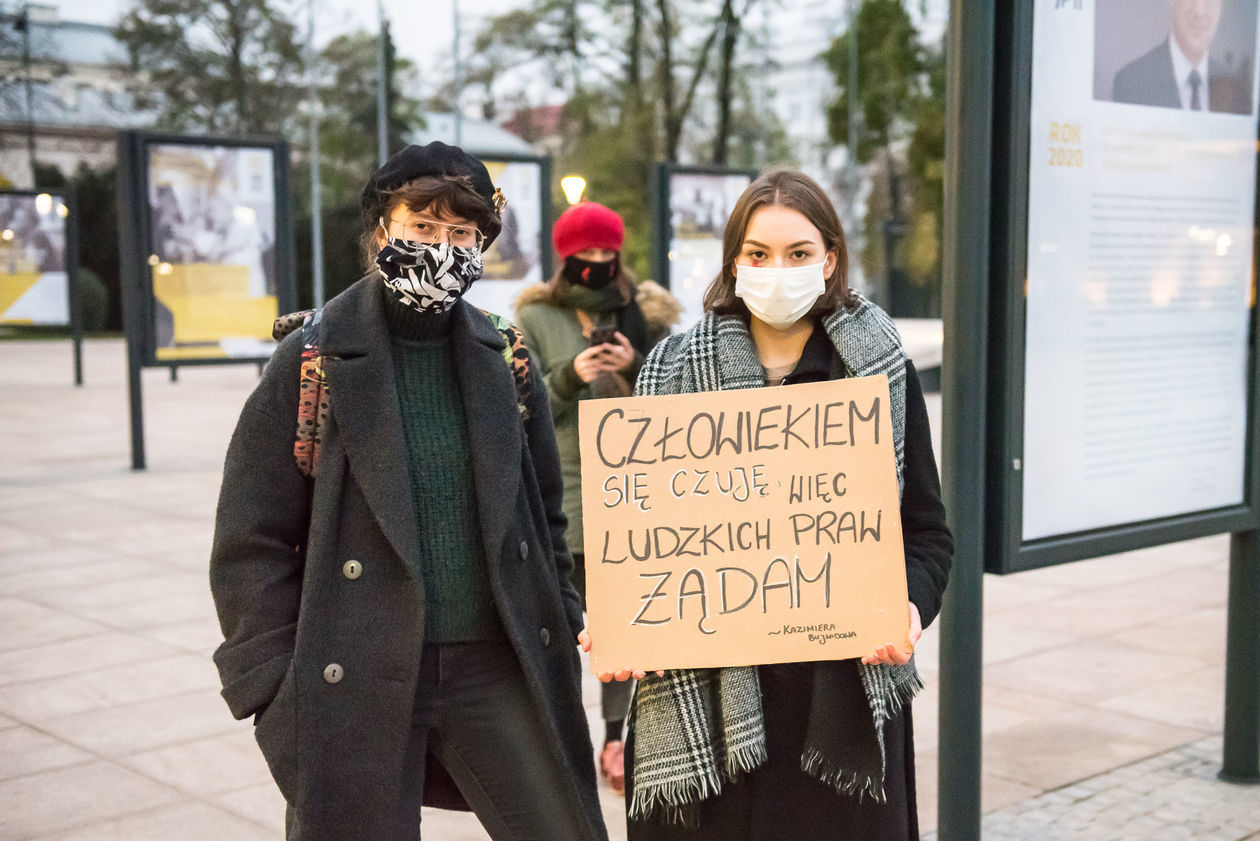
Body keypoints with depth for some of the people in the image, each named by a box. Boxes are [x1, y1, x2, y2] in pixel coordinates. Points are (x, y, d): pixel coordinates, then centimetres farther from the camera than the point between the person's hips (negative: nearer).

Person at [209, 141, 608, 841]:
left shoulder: (506, 359, 7)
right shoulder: (314, 361, -4)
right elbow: (251, 541, -4)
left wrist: (560, 635, 8)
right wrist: (275, 690, -8)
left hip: (498, 667, 4)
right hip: (353, 679, -3)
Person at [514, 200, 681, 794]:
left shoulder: (646, 313, 8)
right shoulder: (535, 318, 5)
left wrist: (638, 367, -13)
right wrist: (570, 376, -15)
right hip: (565, 485, -1)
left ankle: (617, 740, 12)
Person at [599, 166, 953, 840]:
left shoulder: (882, 372, 4)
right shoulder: (673, 372, 4)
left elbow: (926, 529, 5)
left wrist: (908, 609, -15)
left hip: (843, 688, 0)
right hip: (704, 691, 0)